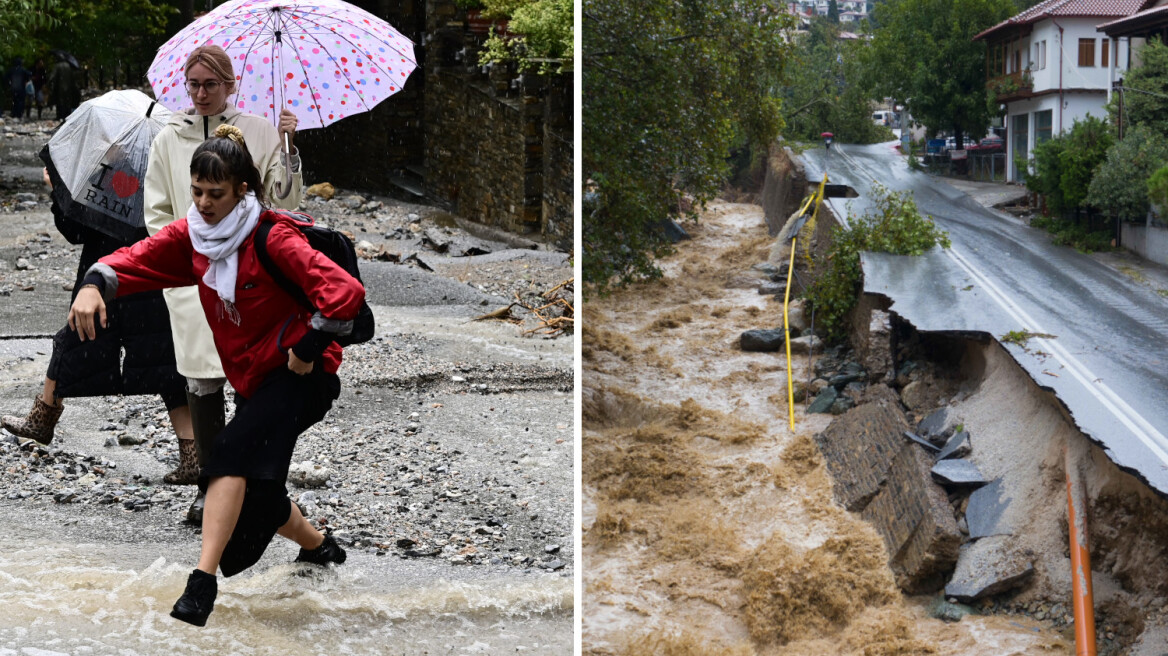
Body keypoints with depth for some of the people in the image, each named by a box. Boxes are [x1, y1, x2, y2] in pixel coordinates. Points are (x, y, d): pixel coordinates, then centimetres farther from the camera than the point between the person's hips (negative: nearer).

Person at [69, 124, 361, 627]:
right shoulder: (194, 234, 2)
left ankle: (203, 581, -34)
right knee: (253, 494, 17)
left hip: (299, 375, -8)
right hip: (253, 380, 8)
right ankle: (318, 546, 45)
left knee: (234, 457, -29)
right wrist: (95, 284, -28)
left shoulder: (273, 238, -19)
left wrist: (307, 350, -22)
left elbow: (346, 292, -27)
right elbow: (139, 259, -7)